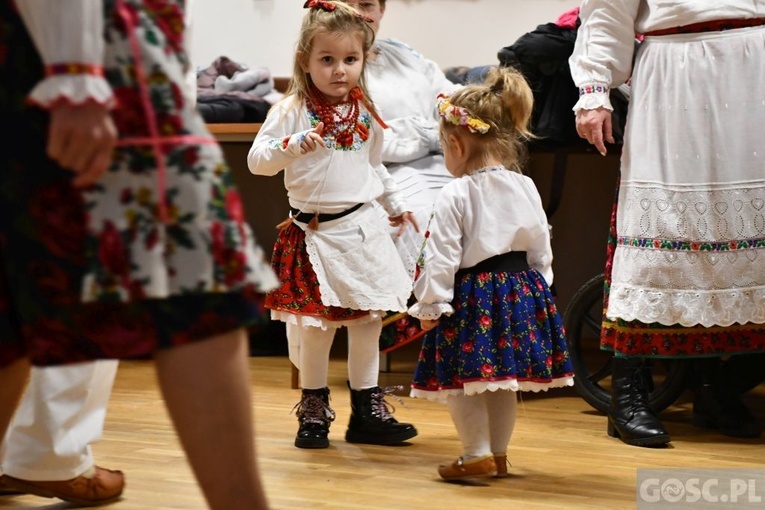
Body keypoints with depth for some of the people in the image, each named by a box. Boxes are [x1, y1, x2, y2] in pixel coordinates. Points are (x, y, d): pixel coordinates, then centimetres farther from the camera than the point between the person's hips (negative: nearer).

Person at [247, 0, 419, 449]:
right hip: (315, 233, -4)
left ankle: (368, 410, 16)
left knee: (368, 320, 6)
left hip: (363, 227, 4)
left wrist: (396, 205, 26)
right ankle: (314, 409, 16)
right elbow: (258, 160, -11)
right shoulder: (292, 111, -8)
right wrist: (292, 145, -28)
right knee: (317, 325, 1)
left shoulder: (365, 113, 8)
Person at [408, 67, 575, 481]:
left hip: (472, 296, -6)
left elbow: (442, 257, -13)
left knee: (461, 382, 4)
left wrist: (430, 306, -6)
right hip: (521, 291, 6)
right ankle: (499, 454, 22)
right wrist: (539, 291, 21)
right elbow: (541, 250, 10)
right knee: (502, 383, 16)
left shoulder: (455, 195, -14)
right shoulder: (526, 189, 4)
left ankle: (477, 454, 2)